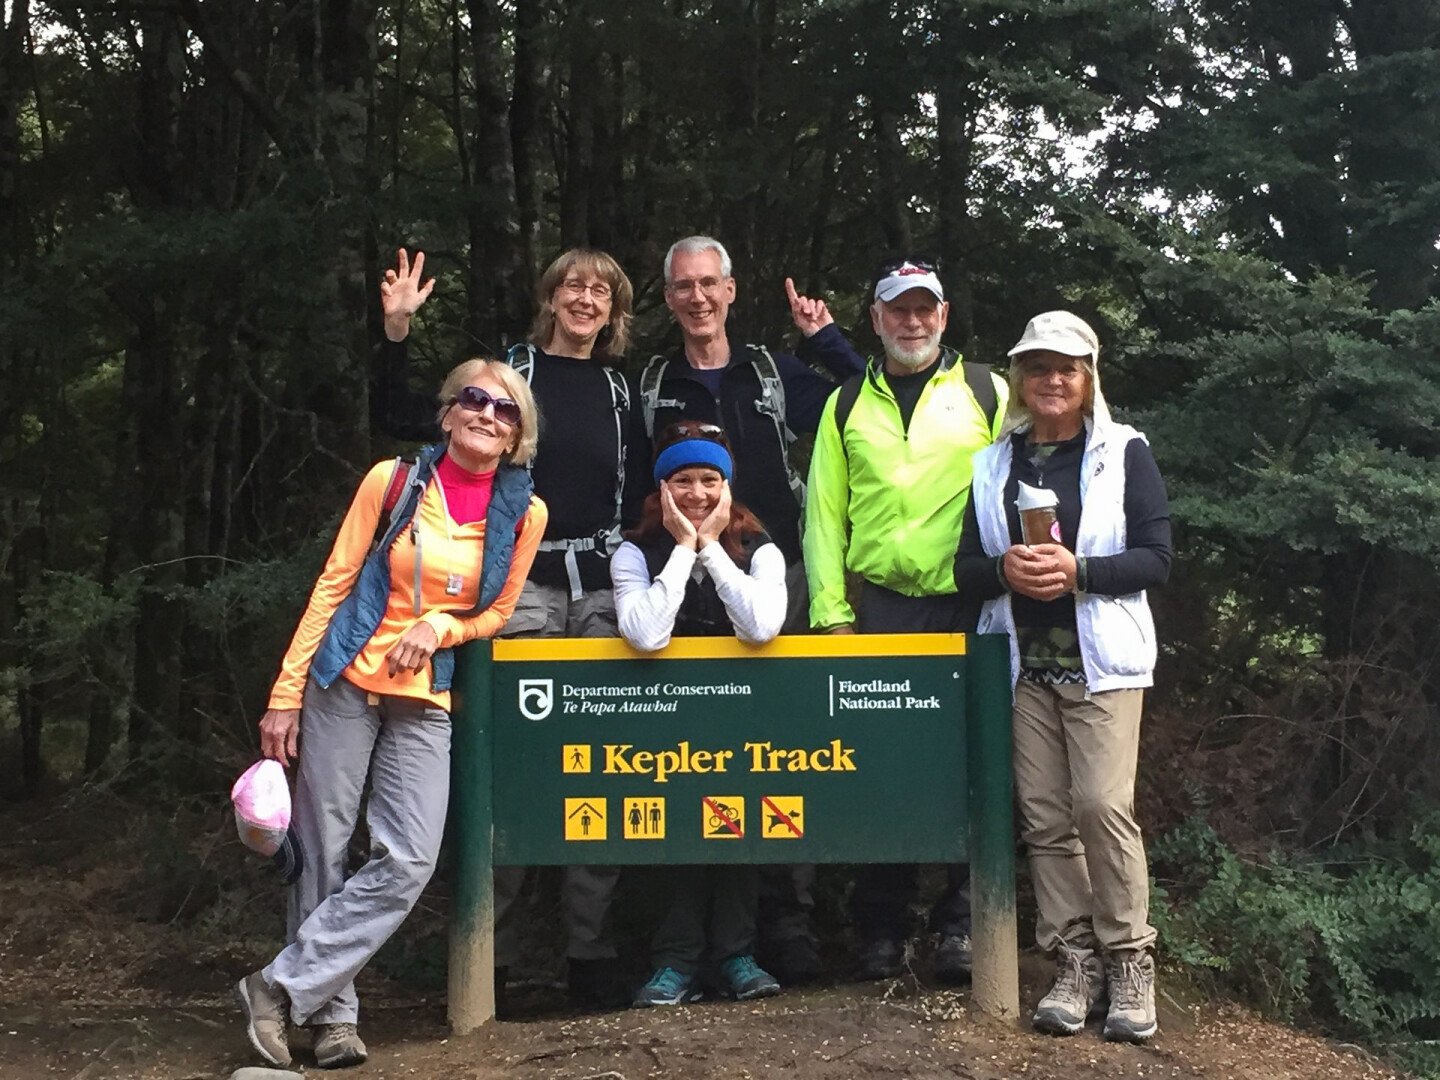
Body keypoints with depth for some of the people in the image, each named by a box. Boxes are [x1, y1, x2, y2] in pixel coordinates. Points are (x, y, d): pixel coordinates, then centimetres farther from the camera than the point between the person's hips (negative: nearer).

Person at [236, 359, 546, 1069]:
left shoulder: (524, 514, 2)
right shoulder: (394, 482, -2)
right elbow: (333, 585, -1)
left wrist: (439, 627, -9)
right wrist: (286, 695, -4)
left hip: (425, 703, 2)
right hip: (345, 686, -1)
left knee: (409, 862, -10)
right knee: (322, 854, 0)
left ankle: (281, 986, 3)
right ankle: (333, 1013, 14)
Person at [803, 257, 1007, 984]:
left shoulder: (987, 392, 7)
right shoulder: (847, 405, 12)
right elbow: (824, 512, 8)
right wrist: (831, 614, 0)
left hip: (966, 607, -1)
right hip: (876, 607, 2)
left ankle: (959, 925, 14)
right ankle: (881, 930, 16)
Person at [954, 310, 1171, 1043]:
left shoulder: (1124, 452, 2)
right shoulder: (993, 464, 13)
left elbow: (1156, 556, -4)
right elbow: (966, 567, 10)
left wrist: (1078, 571, -20)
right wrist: (1004, 571, -12)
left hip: (1100, 658, -3)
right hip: (1024, 662, 4)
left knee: (1103, 806, -12)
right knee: (1043, 816, 1)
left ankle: (1129, 961, 1)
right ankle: (1074, 962, 9)